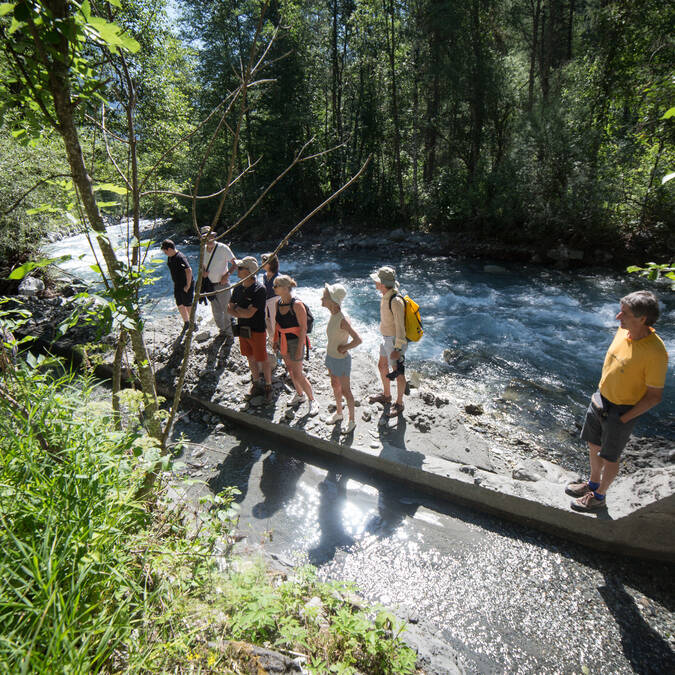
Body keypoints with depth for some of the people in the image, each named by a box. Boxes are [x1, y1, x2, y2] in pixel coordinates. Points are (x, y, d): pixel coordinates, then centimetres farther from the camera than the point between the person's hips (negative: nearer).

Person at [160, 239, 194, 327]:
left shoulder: (180, 257, -22)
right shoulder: (169, 257, 7)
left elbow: (189, 270, -30)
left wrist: (188, 285, -25)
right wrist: (175, 283, 17)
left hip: (186, 285, -8)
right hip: (177, 285, 8)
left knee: (188, 305, 1)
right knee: (179, 305, 13)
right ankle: (186, 322, 28)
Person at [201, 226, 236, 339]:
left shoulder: (223, 248, -10)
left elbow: (235, 263, -7)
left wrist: (227, 274, -18)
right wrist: (203, 271, -4)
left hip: (222, 284, -5)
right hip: (210, 285, 5)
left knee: (227, 310, -3)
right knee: (216, 311, 12)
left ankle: (230, 334, 10)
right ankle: (222, 330, 32)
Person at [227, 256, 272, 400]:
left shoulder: (259, 289, -20)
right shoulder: (238, 288, 2)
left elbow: (249, 313, -23)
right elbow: (229, 308, 5)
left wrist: (236, 309, -8)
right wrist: (242, 313, -13)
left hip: (256, 331, -6)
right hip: (242, 329, 6)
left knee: (263, 360, 6)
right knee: (251, 358, 19)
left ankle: (268, 385, 25)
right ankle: (255, 382, 38)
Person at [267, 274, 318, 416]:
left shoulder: (297, 305, -21)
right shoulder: (278, 303, 1)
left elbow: (303, 328, -19)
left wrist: (299, 348, -20)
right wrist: (275, 340, 15)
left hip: (295, 341, -7)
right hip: (283, 342, 7)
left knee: (298, 375, -3)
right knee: (291, 371, 20)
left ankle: (312, 401, 15)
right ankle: (299, 395, 40)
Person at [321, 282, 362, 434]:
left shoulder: (342, 320, -29)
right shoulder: (333, 315, -5)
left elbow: (358, 340, -32)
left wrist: (344, 348, -19)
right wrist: (330, 346, 8)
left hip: (341, 360, -8)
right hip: (331, 357, 8)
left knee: (345, 391, 9)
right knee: (335, 387, 24)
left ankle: (352, 421, 28)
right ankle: (338, 413, 46)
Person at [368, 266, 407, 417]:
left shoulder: (396, 301, -28)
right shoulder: (386, 297, 2)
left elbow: (400, 327, -25)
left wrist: (397, 349, -23)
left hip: (395, 341, -10)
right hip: (386, 338, 10)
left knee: (398, 373, 5)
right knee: (382, 366, 23)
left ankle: (399, 404, 22)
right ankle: (386, 395, 43)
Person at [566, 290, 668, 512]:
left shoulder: (655, 352, -28)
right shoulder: (623, 331, -6)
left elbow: (654, 396, -19)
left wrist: (623, 419, -15)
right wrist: (600, 394, 11)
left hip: (621, 411, -7)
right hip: (600, 399, 7)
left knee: (609, 458, 13)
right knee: (594, 446, 23)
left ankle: (599, 497, 37)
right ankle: (593, 483, 48)